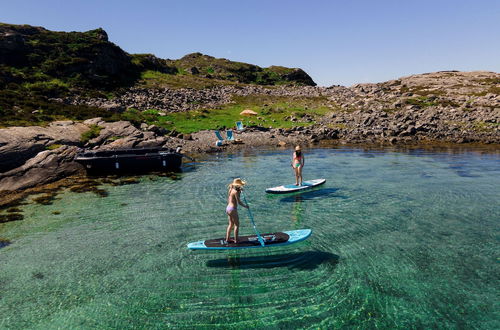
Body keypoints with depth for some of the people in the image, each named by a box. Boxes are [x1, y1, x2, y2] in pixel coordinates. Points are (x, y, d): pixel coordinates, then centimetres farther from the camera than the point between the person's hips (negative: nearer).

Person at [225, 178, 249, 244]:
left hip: (228, 208, 9)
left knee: (231, 224, 19)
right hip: (233, 209, -9)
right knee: (237, 224, 3)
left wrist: (240, 191, 13)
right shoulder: (236, 192, -18)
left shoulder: (231, 190, 9)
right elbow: (239, 202, -18)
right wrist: (245, 206, -2)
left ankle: (227, 239, 24)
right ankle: (236, 240, 8)